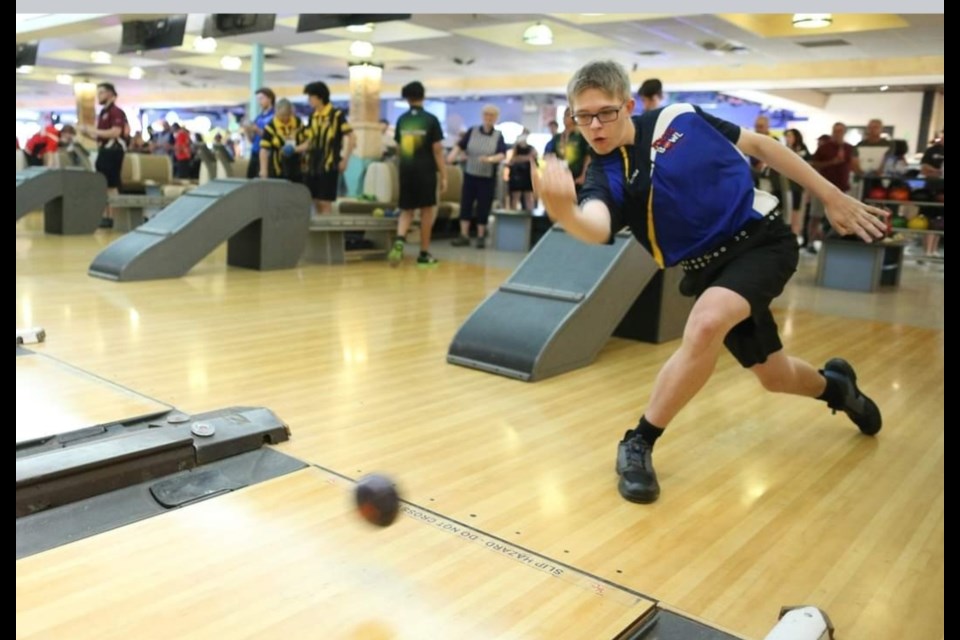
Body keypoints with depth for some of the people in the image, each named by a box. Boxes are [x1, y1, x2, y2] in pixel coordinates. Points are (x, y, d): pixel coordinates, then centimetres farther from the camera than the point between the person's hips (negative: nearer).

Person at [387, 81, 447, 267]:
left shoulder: (401, 120, 6)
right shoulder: (431, 119, -5)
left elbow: (398, 149, 15)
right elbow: (437, 151, -7)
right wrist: (444, 176, -3)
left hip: (406, 171, 3)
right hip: (425, 171, -3)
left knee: (406, 211, 10)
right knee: (427, 211, 8)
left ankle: (399, 240, -17)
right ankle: (424, 253, 12)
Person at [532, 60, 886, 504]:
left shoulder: (680, 117, -9)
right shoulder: (606, 177, -14)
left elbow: (758, 145, 4)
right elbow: (596, 228, -40)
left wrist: (832, 197, 3)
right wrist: (564, 212, -64)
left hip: (764, 238, -2)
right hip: (709, 267, 2)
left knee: (705, 324, -31)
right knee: (774, 376, 12)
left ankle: (639, 442, -13)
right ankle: (835, 385, 50)